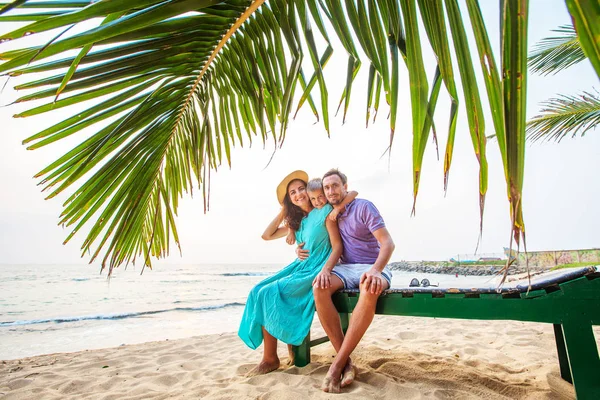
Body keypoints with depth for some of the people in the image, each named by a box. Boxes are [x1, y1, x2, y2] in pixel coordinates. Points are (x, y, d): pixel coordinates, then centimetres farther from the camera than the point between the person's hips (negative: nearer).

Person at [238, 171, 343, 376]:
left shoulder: (325, 211, -6)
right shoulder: (297, 220, 16)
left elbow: (337, 246, -13)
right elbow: (267, 235, 15)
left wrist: (325, 271, -29)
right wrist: (283, 210, 12)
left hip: (315, 270, -8)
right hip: (300, 267, 8)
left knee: (269, 294, -20)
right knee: (259, 292, -10)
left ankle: (270, 359, -7)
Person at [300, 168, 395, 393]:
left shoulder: (364, 206, -6)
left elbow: (388, 243, -15)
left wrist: (375, 270, -34)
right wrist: (302, 250, 1)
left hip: (372, 267, -4)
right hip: (345, 269, 4)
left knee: (369, 290, -41)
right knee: (319, 288, -30)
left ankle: (337, 365, -32)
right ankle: (347, 363, -25)